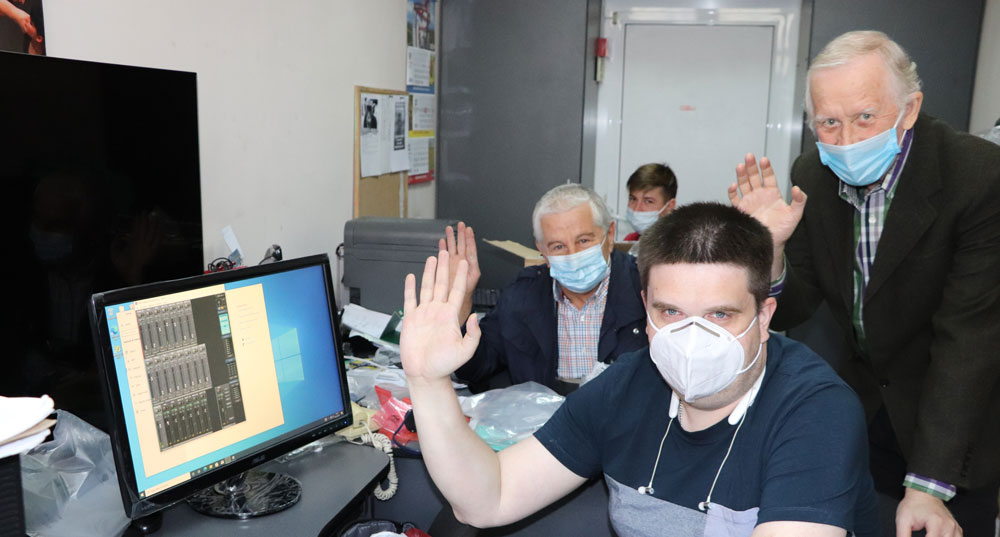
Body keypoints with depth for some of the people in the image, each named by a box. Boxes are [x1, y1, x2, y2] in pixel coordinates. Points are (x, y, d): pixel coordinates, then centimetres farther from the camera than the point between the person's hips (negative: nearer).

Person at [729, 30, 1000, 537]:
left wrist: (929, 485, -28)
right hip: (861, 401, 4)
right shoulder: (811, 174, -11)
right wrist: (769, 250, -29)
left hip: (958, 416, -3)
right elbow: (791, 311, -7)